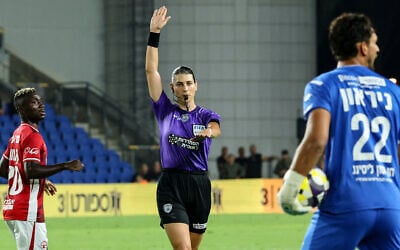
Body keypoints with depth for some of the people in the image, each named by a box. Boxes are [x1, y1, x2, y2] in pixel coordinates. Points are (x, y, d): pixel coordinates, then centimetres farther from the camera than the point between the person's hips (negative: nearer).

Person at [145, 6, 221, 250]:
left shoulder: (206, 115, 7)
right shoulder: (165, 110, 6)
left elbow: (215, 128, -18)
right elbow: (151, 70, 0)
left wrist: (208, 132, -43)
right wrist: (154, 33, -5)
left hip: (200, 186, 2)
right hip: (171, 186, -2)